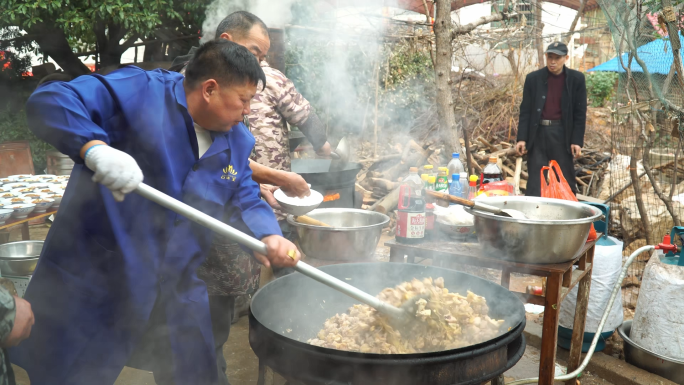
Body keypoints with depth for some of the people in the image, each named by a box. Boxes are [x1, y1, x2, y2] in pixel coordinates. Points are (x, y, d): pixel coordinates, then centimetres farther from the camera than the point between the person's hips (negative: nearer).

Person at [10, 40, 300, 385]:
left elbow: (245, 198, 11)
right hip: (94, 288, -6)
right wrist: (96, 149, -40)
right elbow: (49, 101, -21)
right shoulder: (139, 91, -15)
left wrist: (269, 236, -9)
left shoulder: (237, 140, 7)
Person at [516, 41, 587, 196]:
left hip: (562, 134, 0)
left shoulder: (576, 79, 2)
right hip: (537, 132, 0)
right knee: (535, 181, 3)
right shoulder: (533, 78, 3)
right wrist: (521, 138, -2)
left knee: (565, 179, 7)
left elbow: (580, 113, 2)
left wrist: (577, 141, -4)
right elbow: (525, 111, 4)